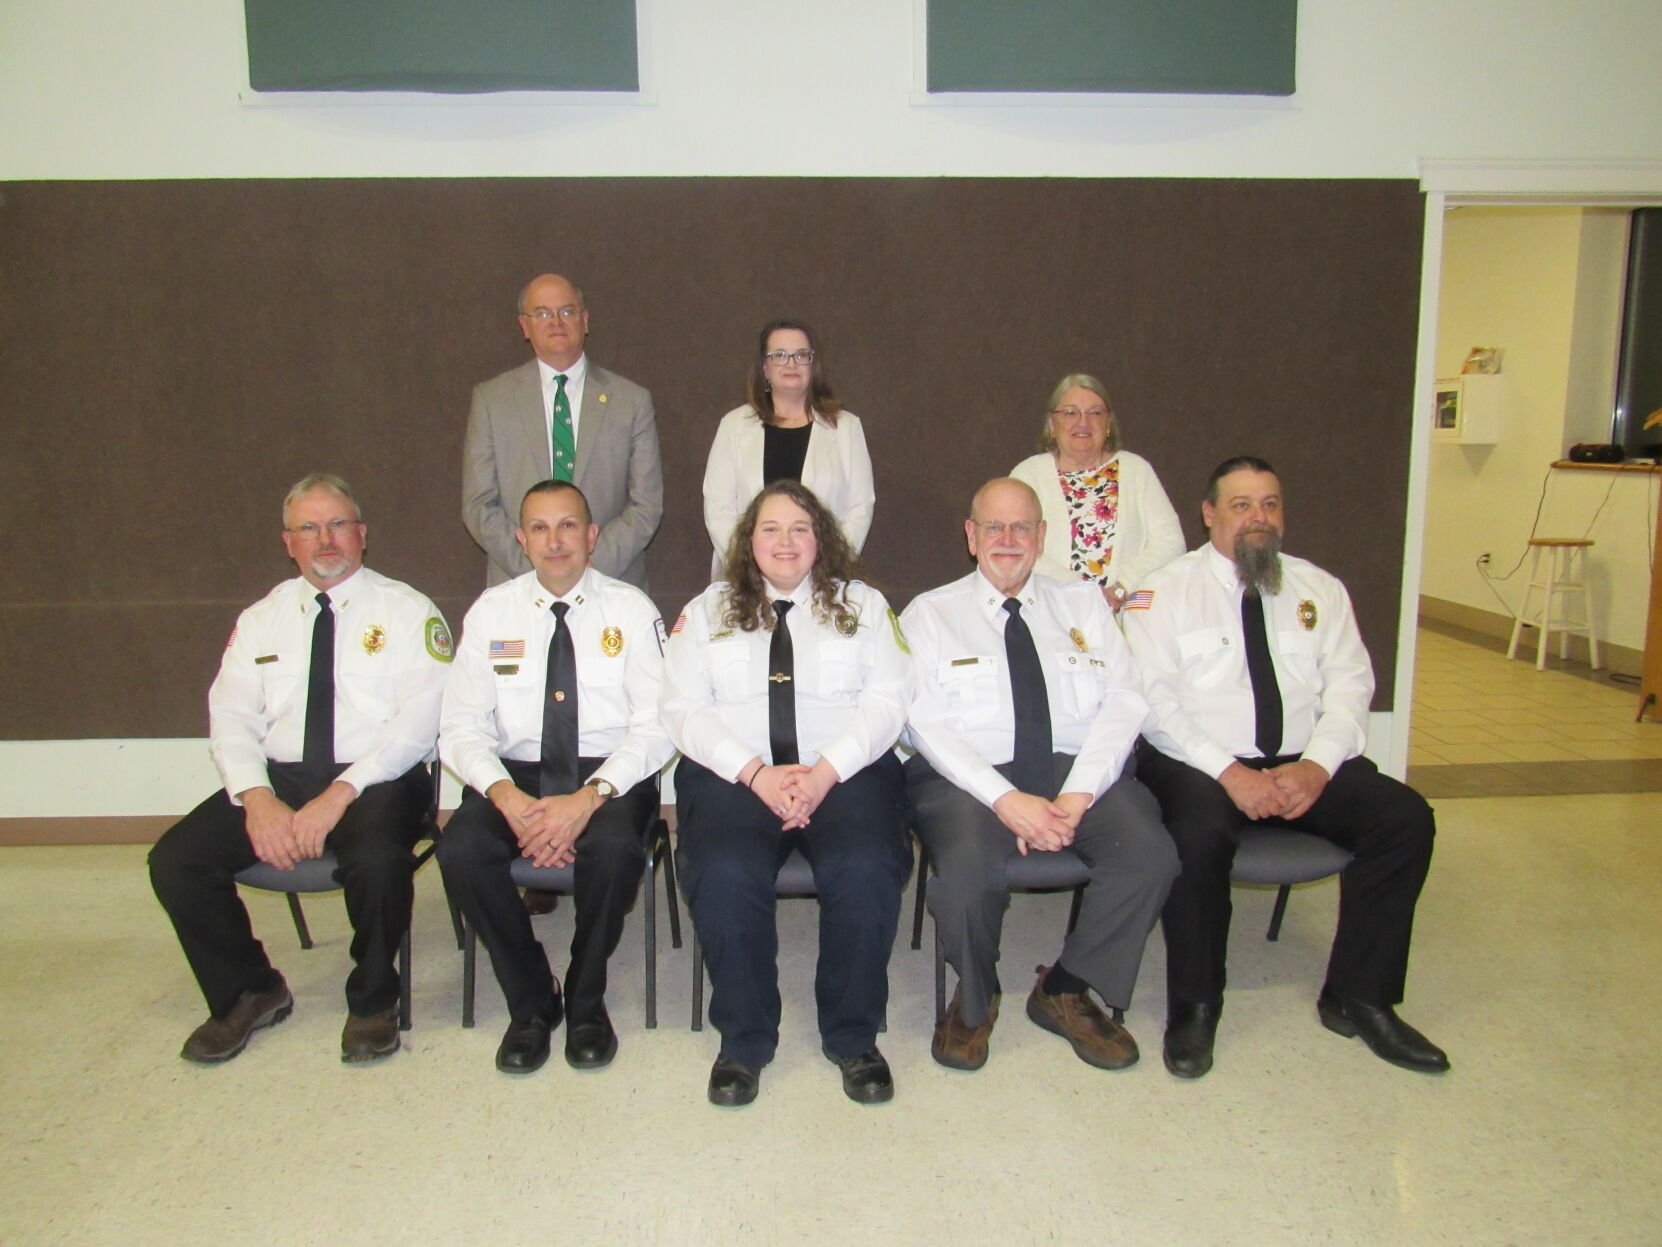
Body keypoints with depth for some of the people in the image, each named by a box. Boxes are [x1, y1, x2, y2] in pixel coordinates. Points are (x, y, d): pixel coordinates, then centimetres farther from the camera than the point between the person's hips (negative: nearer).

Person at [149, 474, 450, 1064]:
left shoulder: (406, 611, 1)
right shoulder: (260, 620, 15)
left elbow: (418, 720, -10)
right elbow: (231, 718, 6)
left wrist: (340, 794, -21)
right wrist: (257, 798, -13)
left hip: (376, 781, -4)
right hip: (279, 777, 5)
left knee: (378, 860, -34)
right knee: (174, 861, -14)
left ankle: (373, 1002, -5)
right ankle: (248, 993, 9)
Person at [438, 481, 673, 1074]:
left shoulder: (630, 610, 1)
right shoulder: (491, 612, 7)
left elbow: (655, 727, -6)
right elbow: (462, 728, 2)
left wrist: (588, 798, -22)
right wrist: (506, 795, -18)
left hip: (609, 773, -2)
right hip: (516, 773, 2)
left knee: (614, 847, -33)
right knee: (460, 849, -27)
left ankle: (586, 1003, -4)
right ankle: (530, 1003, -1)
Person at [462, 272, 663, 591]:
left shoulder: (632, 400, 6)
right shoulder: (490, 398, 7)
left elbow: (647, 506, 2)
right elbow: (478, 505, 3)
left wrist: (593, 565, -10)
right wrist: (532, 566, -10)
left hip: (610, 587, 0)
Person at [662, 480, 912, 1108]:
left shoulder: (862, 603, 17)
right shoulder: (708, 610, 18)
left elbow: (887, 699, 4)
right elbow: (683, 710, 5)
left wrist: (825, 771, -13)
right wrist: (756, 773, -11)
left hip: (846, 769, 0)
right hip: (732, 774, 0)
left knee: (867, 871, -30)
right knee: (724, 876, -30)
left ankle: (854, 1035, -6)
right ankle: (743, 1039, -6)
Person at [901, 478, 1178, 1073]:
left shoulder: (1084, 605, 16)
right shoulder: (930, 613, 8)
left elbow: (1122, 701, 4)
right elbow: (927, 722, -5)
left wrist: (1080, 792, -14)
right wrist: (1006, 799, -19)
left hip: (1077, 769, 3)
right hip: (967, 777, -2)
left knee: (1150, 854, -25)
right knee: (968, 864, -33)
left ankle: (1066, 991, 2)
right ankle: (974, 1000, 0)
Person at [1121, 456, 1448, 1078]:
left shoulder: (1319, 589, 14)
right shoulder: (1163, 593, 1)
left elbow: (1349, 686, 6)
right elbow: (1154, 701, -9)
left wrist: (1316, 766, -13)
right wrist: (1229, 773, -20)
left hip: (1304, 765, 5)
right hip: (1199, 764, -4)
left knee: (1406, 817, -17)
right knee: (1200, 835, -34)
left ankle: (1359, 998, -2)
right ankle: (1194, 1008, -12)